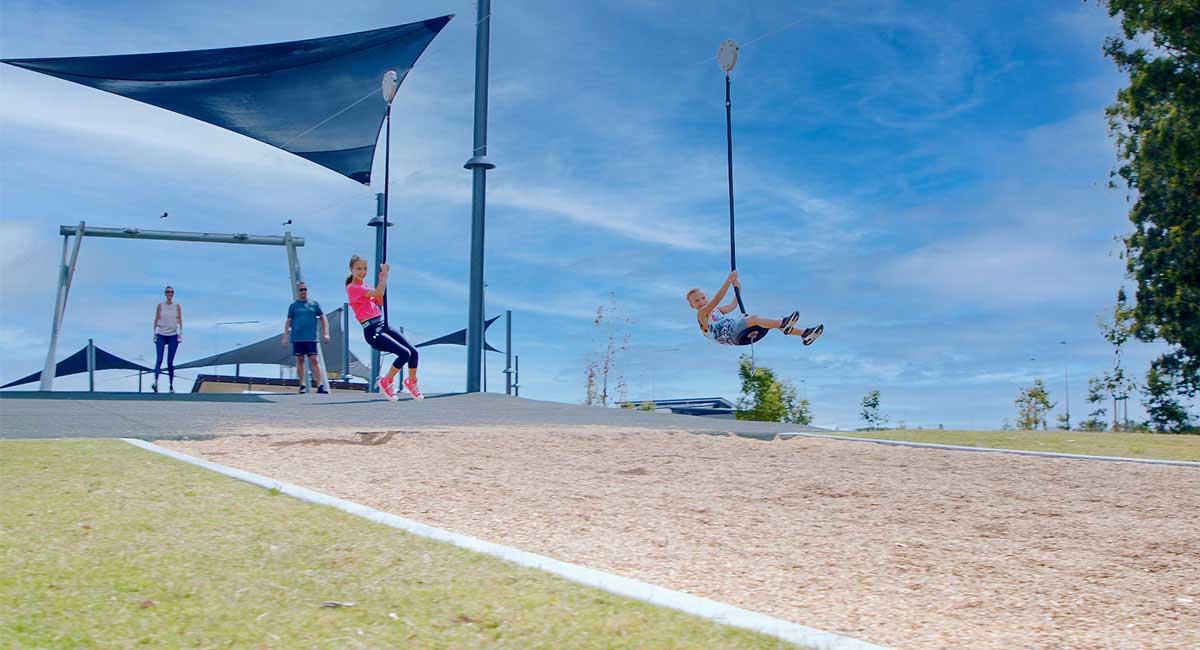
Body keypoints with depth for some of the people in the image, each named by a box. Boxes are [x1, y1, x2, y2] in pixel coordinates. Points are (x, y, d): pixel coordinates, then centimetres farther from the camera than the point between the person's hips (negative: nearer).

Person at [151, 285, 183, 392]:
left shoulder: (177, 306, 4)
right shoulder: (160, 305, 4)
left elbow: (180, 320, 4)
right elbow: (156, 320, 6)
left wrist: (181, 333, -4)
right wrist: (155, 333, 1)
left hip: (173, 336, 0)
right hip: (161, 335, 0)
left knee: (170, 361, 2)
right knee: (159, 359, -14)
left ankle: (171, 385, 10)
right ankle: (156, 382, -26)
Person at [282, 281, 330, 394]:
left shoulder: (314, 304, 8)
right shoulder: (293, 306, 7)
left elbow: (323, 319, 11)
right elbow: (288, 322, 8)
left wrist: (326, 333, 3)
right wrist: (285, 337, 0)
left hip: (311, 338, 0)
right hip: (297, 338, 0)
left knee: (314, 360, -5)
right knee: (300, 360, 5)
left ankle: (320, 385, -8)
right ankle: (302, 385, 12)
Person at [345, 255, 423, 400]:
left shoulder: (366, 286, 18)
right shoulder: (352, 288, -9)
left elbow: (380, 301, 15)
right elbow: (379, 293, -21)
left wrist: (382, 279, 9)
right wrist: (384, 275, -9)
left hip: (383, 324, 8)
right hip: (371, 331, -8)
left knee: (413, 352, 0)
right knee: (405, 353, -20)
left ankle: (411, 382, 26)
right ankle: (386, 382, 2)